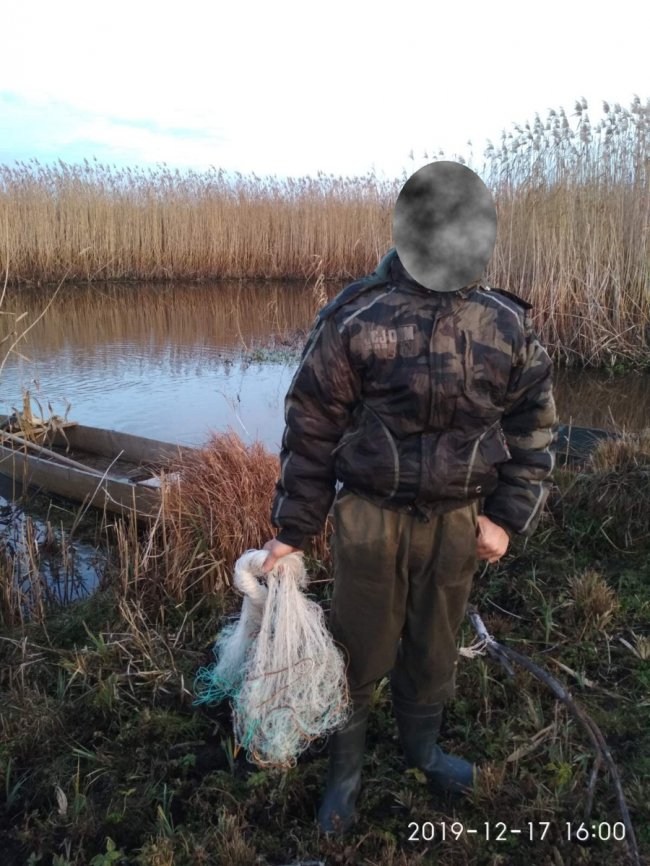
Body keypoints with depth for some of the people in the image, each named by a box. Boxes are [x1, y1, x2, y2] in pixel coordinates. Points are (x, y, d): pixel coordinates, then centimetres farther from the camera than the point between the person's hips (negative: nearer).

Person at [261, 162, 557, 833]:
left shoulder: (508, 327, 0)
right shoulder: (355, 319, -10)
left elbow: (533, 426, 8)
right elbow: (311, 427, -7)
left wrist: (507, 518, 1)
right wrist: (292, 528, -5)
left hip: (457, 519, 3)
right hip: (371, 516, -2)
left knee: (434, 649, 20)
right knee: (360, 651, 11)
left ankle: (420, 747, 49)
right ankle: (344, 770, 38)